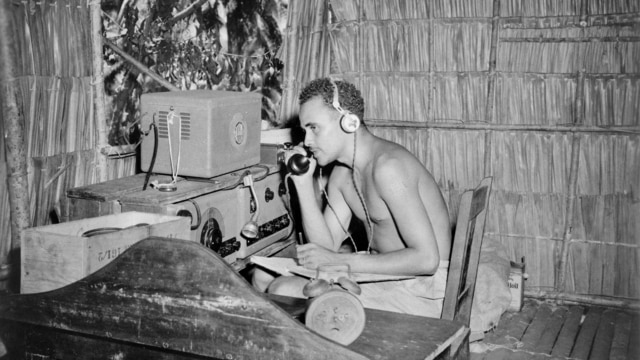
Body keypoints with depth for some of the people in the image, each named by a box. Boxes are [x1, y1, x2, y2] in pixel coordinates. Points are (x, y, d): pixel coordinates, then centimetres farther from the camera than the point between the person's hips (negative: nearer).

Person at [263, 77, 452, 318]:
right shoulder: (342, 174, 7)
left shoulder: (388, 166, -22)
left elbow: (426, 258, -27)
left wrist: (340, 261, -25)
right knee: (277, 286, 0)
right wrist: (304, 182, -3)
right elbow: (327, 246, 4)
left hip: (421, 290, -8)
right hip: (382, 273, 8)